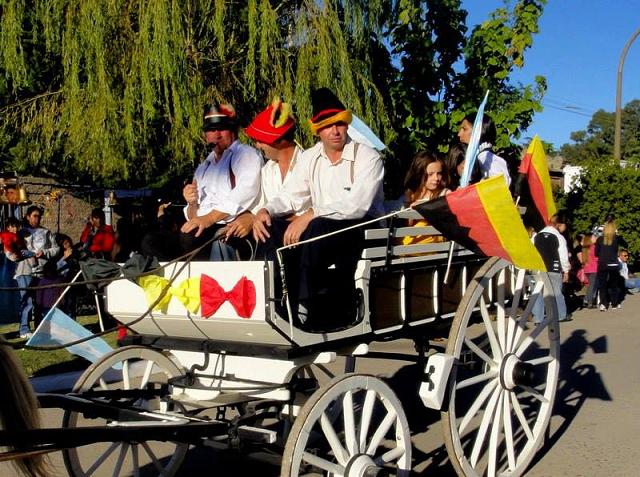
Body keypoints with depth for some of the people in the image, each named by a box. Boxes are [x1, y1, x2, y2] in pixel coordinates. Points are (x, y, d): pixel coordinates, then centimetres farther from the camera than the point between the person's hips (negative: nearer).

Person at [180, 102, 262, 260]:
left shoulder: (246, 154, 8)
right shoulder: (203, 168, 28)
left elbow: (245, 192, -13)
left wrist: (209, 218, -20)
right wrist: (192, 203, -1)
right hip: (203, 229, 6)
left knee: (189, 237, -35)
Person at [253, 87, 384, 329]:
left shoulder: (367, 157, -10)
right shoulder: (309, 158, 10)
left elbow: (357, 206, -24)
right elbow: (290, 196, 9)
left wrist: (310, 214, -31)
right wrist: (265, 211, -13)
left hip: (362, 230, -6)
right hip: (319, 228, 6)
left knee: (316, 229, -35)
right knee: (273, 228, -16)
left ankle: (305, 308, -26)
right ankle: (287, 303, -19)